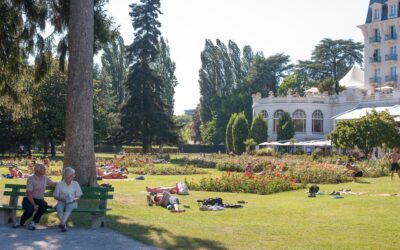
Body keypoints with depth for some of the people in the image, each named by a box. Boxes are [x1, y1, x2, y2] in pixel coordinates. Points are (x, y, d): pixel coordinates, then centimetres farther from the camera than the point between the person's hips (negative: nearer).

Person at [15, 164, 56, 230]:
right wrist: (34, 205, -24)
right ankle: (21, 223, 0)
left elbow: (53, 184, 18)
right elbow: (29, 193, -17)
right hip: (29, 199, -4)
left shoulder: (45, 178, 4)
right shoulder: (31, 179, -13)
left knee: (44, 205, -32)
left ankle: (33, 223, -17)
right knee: (29, 210, -35)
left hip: (39, 199, 4)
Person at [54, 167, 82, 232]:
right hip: (61, 202, 0)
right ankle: (64, 225, -35)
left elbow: (78, 196, 13)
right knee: (59, 208, -35)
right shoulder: (59, 184, 8)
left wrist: (74, 199, -9)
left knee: (69, 206, -36)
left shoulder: (75, 184, 12)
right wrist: (61, 199, -11)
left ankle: (62, 223, -47)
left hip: (72, 203, 0)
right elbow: (55, 196, 9)